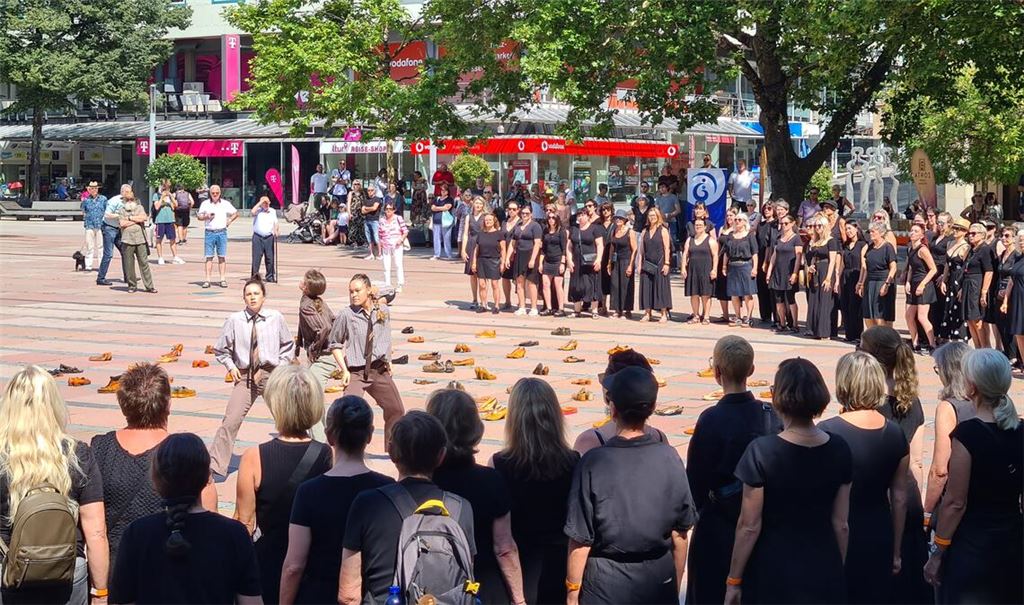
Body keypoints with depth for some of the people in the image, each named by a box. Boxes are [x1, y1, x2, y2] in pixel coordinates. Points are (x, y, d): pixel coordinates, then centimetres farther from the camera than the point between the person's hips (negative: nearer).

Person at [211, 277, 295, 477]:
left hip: (271, 375, 1)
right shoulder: (234, 320, -5)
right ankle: (215, 466, -5)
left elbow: (288, 346, 14)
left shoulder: (276, 318, 0)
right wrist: (231, 366, -1)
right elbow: (220, 349, 9)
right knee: (230, 422, -10)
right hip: (245, 377, -1)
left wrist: (282, 366, 5)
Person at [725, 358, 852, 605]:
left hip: (773, 577, -3)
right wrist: (837, 573, 17)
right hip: (824, 572, 4)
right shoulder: (839, 450, -3)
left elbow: (750, 527, -12)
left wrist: (733, 581, -2)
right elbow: (841, 524, 4)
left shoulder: (761, 452, -16)